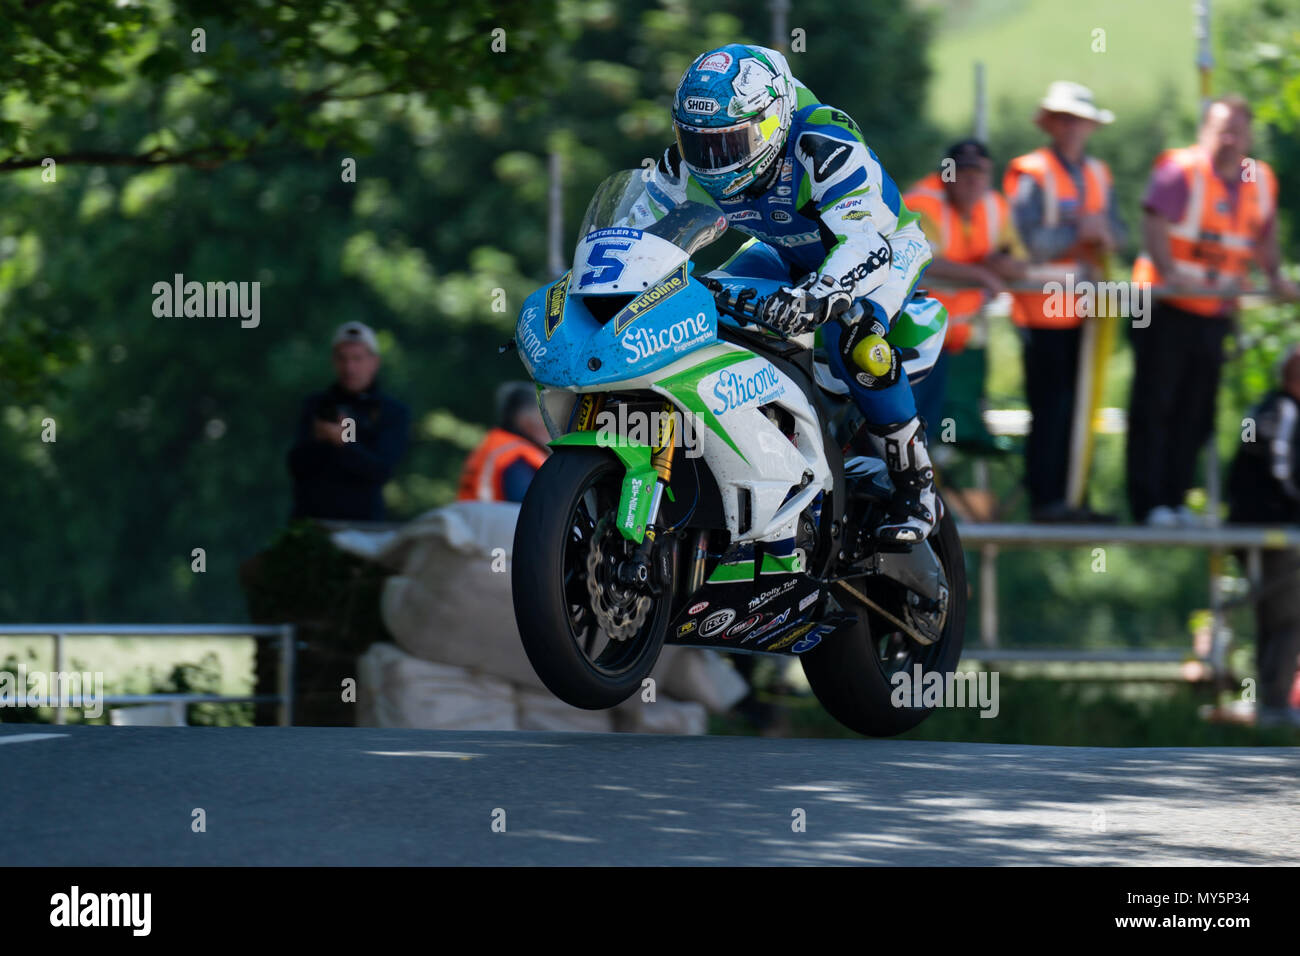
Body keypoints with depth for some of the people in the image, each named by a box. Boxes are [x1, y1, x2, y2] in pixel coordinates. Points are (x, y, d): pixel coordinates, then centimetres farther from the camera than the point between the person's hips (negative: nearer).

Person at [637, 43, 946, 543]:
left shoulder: (823, 149, -38)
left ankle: (916, 486, -23)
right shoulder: (688, 166, -17)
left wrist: (816, 294, -67)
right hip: (791, 254, 7)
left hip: (883, 246, -7)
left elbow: (866, 242, -49)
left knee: (853, 337, -37)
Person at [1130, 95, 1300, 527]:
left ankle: (1176, 500, 15)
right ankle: (1148, 504, -1)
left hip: (1215, 313, 6)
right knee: (1154, 407, -3)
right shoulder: (1180, 170, -9)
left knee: (1194, 414, 8)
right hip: (1167, 308, -6)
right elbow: (1155, 223, -18)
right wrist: (1168, 272, -30)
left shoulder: (1260, 180, 11)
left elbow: (1264, 233, 23)